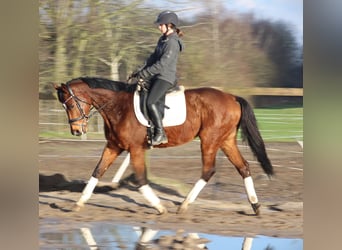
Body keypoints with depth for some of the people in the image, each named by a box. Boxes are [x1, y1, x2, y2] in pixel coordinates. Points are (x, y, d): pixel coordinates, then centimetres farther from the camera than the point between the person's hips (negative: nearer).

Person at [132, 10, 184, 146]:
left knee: (150, 102, -25)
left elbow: (162, 64, -21)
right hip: (157, 77, 10)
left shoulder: (172, 42, -15)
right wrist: (141, 71, 5)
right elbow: (153, 58, 18)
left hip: (166, 78, -10)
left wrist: (144, 74, -18)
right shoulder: (163, 39, 15)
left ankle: (160, 134, -19)